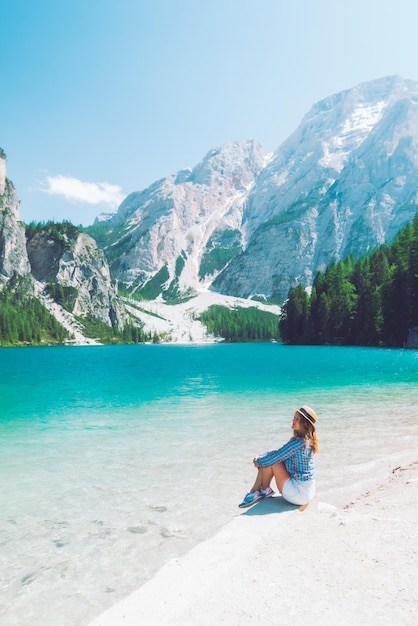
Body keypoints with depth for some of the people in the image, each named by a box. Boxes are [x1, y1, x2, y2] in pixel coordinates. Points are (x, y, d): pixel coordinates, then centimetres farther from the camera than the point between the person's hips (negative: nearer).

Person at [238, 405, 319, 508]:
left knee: (271, 461, -11)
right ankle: (254, 492, 7)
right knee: (267, 459, 4)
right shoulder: (307, 440, 7)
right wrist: (261, 458, 4)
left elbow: (275, 457, -19)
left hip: (299, 494, -9)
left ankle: (265, 491, 10)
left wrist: (258, 461, 0)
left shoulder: (299, 442, -23)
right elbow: (280, 453, 16)